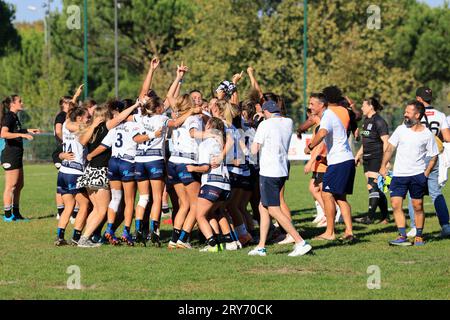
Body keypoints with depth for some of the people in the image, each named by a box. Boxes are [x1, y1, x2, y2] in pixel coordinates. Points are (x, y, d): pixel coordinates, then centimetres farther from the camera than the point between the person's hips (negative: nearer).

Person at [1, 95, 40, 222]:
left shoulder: (14, 117, 15)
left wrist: (28, 130, 28)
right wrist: (22, 134, -31)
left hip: (17, 155, 10)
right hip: (10, 155, -10)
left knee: (19, 185, 14)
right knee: (11, 186, -7)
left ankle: (16, 213, 20)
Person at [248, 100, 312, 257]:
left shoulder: (265, 124, -12)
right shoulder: (288, 122, 7)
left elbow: (254, 150, -10)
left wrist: (255, 142, 8)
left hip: (269, 172, -8)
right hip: (282, 172, 8)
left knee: (274, 210, -6)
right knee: (263, 207, 17)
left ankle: (301, 242, -14)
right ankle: (261, 247, 16)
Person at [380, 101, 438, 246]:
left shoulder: (427, 134, -3)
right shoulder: (401, 129, 2)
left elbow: (433, 156, 5)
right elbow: (390, 148, 9)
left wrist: (426, 173, -3)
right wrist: (383, 166, 4)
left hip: (418, 175, -2)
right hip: (399, 174, 2)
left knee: (418, 206, 3)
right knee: (396, 205, -8)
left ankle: (419, 236, 16)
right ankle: (403, 237, -6)